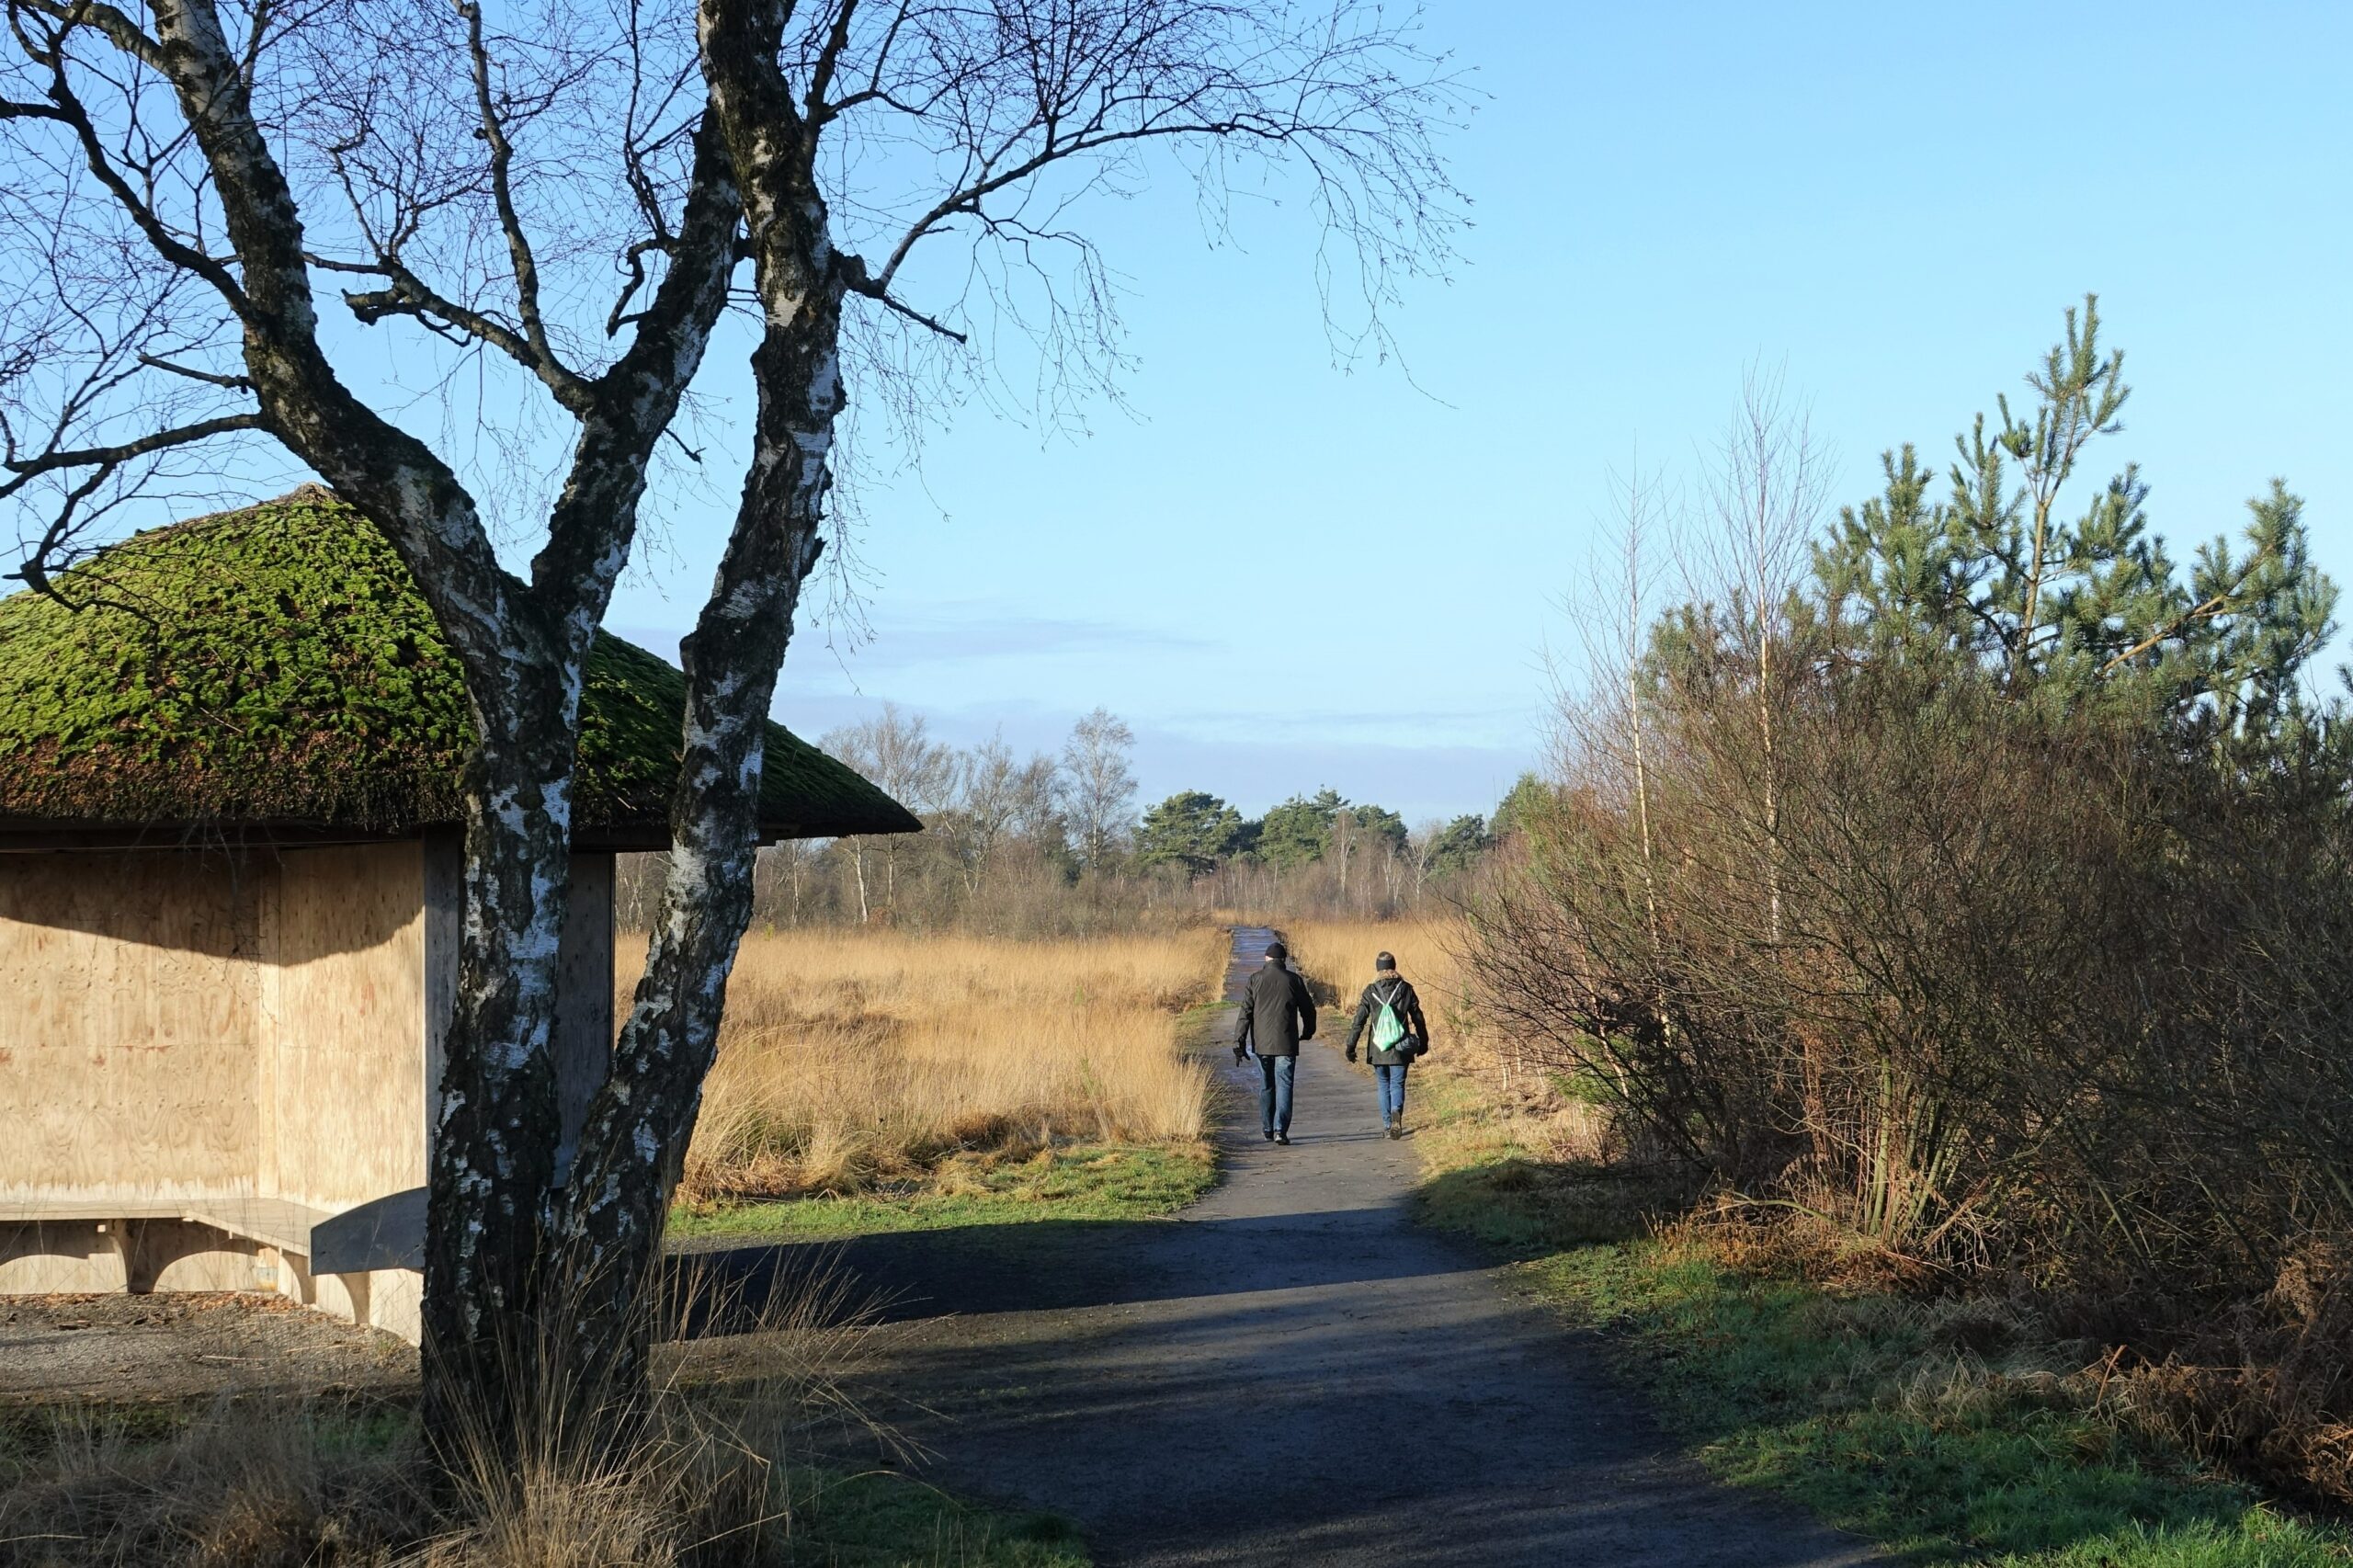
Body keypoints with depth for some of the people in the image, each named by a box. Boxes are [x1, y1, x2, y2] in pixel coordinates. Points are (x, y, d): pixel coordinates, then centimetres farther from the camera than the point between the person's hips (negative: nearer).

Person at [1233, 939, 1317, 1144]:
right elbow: (1308, 1010, 8)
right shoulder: (1294, 981, -2)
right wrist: (1308, 1032, 27)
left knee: (1266, 1087, 14)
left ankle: (1268, 1130, 20)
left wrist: (1239, 1043, -3)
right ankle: (1281, 1130, -15)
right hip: (1286, 1043, -2)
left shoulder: (1255, 980, 0)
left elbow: (1245, 1013, -4)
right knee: (1284, 1086, -2)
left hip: (1262, 1043, 2)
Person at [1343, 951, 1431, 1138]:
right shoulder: (1406, 989, -1)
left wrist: (1351, 1046, -1)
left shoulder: (1371, 991, -3)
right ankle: (1396, 1113, -23)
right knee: (1397, 1084, 3)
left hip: (1378, 1049, 0)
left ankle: (1387, 1123, 14)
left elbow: (1359, 1021, -5)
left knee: (1384, 1085, 14)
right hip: (1400, 1049, 0)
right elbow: (1418, 1018, 4)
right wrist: (1423, 1042, 16)